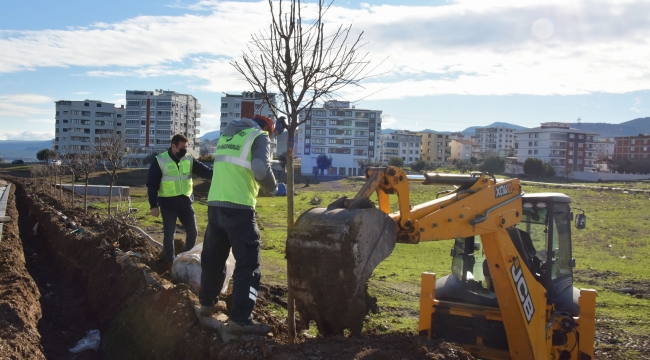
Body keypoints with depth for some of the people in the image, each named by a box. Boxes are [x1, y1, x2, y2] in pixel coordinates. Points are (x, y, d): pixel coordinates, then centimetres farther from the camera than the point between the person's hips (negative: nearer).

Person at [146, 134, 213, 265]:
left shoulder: (189, 160, 4)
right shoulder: (160, 161, -7)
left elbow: (205, 171, -4)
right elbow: (152, 185, -5)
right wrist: (153, 205, -9)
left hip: (185, 202, 4)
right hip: (168, 203, -4)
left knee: (192, 231, 8)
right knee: (169, 234, 5)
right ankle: (171, 262, 20)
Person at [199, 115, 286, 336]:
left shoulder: (228, 134, 20)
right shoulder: (259, 136, -1)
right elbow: (261, 170, -18)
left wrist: (274, 131, 40)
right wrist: (275, 189, 0)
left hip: (215, 204, 7)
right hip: (239, 207, -7)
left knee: (213, 257, 21)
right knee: (248, 263, -3)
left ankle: (206, 304, 36)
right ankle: (240, 320, -7)